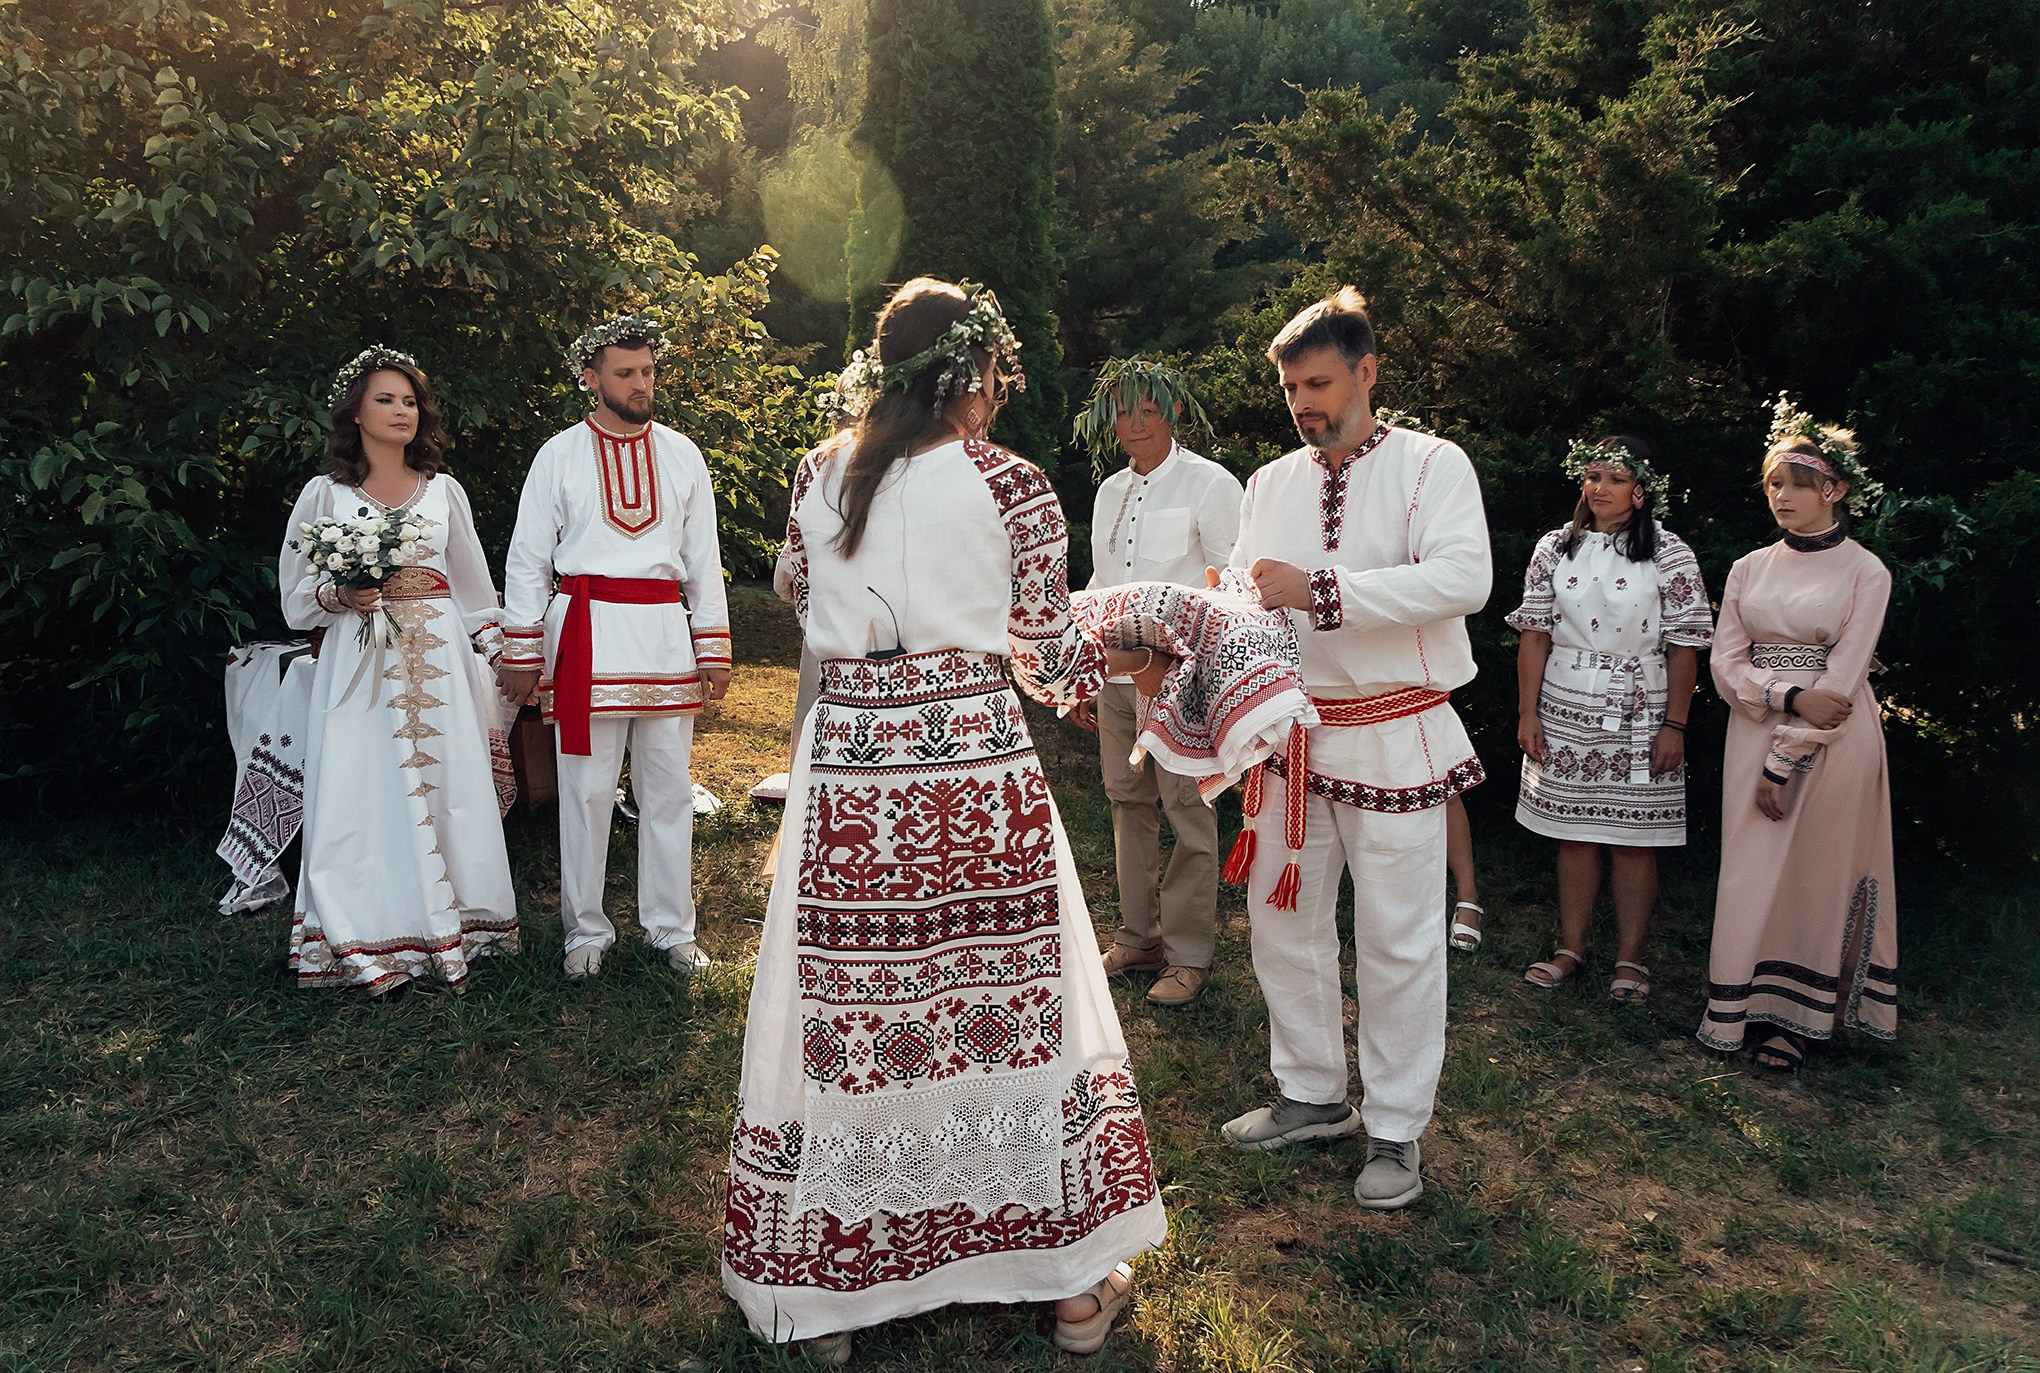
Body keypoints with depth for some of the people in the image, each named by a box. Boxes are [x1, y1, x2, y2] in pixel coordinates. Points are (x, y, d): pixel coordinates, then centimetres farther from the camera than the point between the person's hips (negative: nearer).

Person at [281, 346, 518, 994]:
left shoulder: (445, 491, 11)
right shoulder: (326, 492, 5)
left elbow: (473, 585, 14)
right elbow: (297, 587, 8)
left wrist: (488, 661, 9)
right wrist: (342, 596, -12)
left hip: (439, 660, 2)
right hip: (361, 660, -2)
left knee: (446, 786, 0)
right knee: (366, 791, -4)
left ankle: (448, 931, 9)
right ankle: (373, 944, 4)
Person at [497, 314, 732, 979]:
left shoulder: (681, 455, 10)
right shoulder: (560, 456, 3)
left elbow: (704, 559, 13)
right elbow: (527, 560, 5)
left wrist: (714, 649, 8)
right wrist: (522, 652, 1)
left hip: (665, 631, 2)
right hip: (586, 632, -2)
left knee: (668, 787, 7)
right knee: (586, 788, 3)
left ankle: (671, 927, 18)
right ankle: (586, 930, 16)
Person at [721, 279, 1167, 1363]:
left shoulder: (821, 478, 6)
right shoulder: (1013, 488, -3)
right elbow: (1047, 657, 3)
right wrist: (1128, 662, 22)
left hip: (846, 770, 3)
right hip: (977, 773, -2)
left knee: (847, 1020, 11)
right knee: (1013, 1006, 10)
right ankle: (1075, 1280, 26)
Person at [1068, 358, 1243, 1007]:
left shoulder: (1209, 483, -5)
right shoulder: (1109, 491, 14)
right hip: (1117, 672, 6)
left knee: (1188, 809, -1)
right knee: (1128, 805, 12)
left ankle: (1188, 953, 11)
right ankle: (1138, 938, 24)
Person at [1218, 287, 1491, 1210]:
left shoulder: (1432, 466, -4)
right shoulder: (1269, 485, 12)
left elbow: (1462, 579, -21)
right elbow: (1247, 594, 5)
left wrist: (1319, 590, -25)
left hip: (1393, 739, -5)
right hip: (1289, 733, 5)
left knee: (1397, 938, 2)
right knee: (1283, 920, 12)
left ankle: (1395, 1129, 18)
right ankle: (1312, 1095, 31)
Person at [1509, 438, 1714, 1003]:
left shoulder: (1669, 554, -1)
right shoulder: (1555, 548, 6)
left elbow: (1684, 647, -3)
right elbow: (1534, 635, 5)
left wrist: (1675, 726, -7)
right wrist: (1527, 712, -1)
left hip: (1637, 718, -2)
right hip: (1564, 712, 2)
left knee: (1633, 839, 2)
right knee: (1573, 834, 7)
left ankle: (1630, 959, 12)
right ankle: (1571, 949, 18)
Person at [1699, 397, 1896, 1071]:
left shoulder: (1865, 572, -4)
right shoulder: (1749, 568, 8)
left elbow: (1843, 676, -10)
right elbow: (1726, 662, 2)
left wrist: (1786, 760, -14)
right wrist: (1791, 695, -16)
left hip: (1832, 743, -3)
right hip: (1754, 731, 3)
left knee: (1819, 873, 4)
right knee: (1750, 869, 5)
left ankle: (1797, 1018, 14)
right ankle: (1735, 1007, 14)